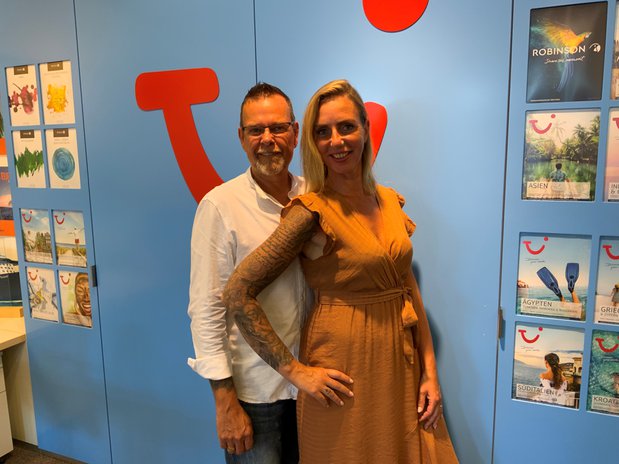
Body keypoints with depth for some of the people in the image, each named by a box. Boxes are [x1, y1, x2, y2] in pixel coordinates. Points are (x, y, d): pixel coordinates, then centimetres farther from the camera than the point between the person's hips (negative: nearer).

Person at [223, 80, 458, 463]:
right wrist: (296, 371, -15)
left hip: (400, 366, 6)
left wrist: (430, 371, 4)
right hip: (345, 374, -5)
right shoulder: (312, 212, -16)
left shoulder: (390, 201, 2)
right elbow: (238, 294, -19)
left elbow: (410, 288, 7)